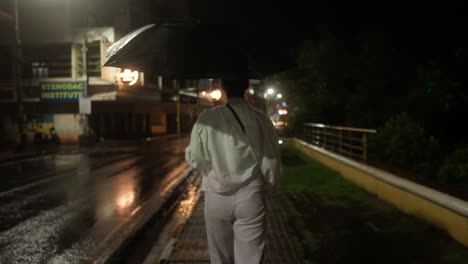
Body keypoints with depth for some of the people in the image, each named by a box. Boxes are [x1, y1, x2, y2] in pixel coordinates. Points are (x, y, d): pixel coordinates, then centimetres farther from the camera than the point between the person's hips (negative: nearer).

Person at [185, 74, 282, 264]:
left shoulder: (207, 118, -9)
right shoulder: (261, 120, -6)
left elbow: (195, 159, -4)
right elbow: (272, 163, -3)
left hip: (217, 196, 0)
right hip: (250, 197, 0)